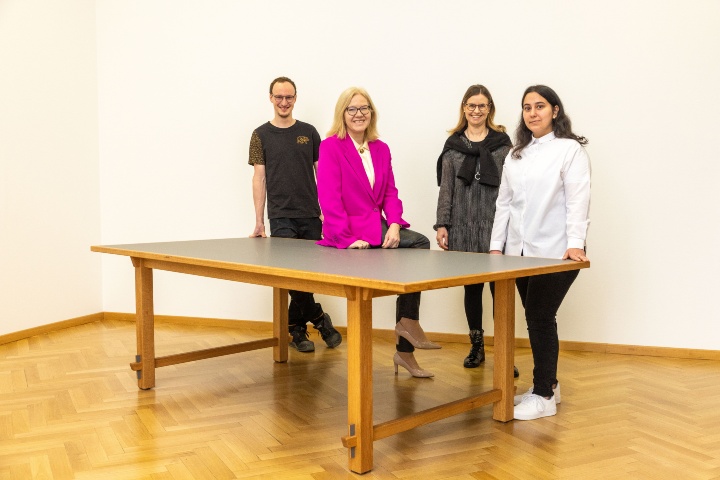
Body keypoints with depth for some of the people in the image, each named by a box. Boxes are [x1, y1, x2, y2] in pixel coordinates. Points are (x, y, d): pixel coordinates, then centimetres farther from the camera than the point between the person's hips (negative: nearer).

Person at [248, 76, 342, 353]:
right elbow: (259, 178, 1)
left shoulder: (308, 132, 9)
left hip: (311, 216, 2)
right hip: (281, 218, -2)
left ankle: (295, 328, 19)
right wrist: (259, 222, -2)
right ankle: (318, 318, 10)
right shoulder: (261, 135, 4)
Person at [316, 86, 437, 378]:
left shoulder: (381, 149, 13)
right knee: (419, 243, -21)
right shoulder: (331, 146, -6)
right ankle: (408, 322, -5)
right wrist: (348, 239, -20)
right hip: (347, 235, -6)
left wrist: (394, 225, -11)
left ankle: (405, 351, -4)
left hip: (378, 228, 6)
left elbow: (390, 193, 8)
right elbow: (329, 198, -13)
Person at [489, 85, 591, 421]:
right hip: (520, 252, 6)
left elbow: (578, 200, -12)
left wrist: (575, 243, -23)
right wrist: (496, 245, 9)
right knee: (535, 318, 10)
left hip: (555, 252, -6)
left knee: (540, 318, -6)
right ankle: (547, 384, 24)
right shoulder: (515, 155, 16)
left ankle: (544, 396, 5)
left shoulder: (571, 150, -2)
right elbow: (504, 202, 15)